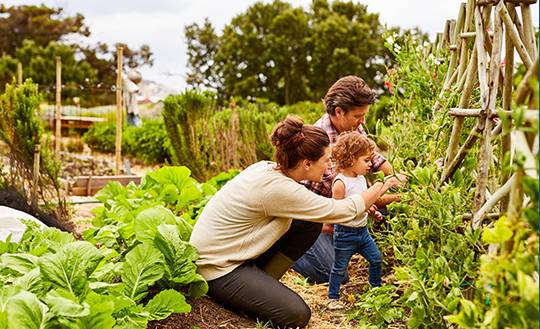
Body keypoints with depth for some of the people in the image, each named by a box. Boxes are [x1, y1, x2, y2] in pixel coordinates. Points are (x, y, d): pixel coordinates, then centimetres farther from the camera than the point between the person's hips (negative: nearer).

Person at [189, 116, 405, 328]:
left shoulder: (269, 169, -2)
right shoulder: (276, 188, -28)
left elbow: (317, 209, 14)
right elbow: (340, 211, -19)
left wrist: (362, 207, 8)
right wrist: (380, 189, -5)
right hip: (217, 269, -9)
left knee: (311, 223, 3)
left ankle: (262, 282, 7)